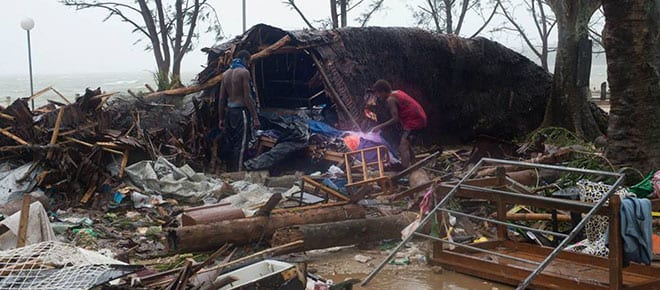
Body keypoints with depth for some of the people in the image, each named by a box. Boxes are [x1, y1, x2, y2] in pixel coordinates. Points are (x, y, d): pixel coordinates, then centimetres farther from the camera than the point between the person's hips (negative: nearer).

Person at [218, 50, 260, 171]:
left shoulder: (226, 74, 12)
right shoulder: (244, 72, -9)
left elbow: (222, 99, 12)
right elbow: (247, 97, -14)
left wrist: (221, 119, 16)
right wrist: (255, 118, -14)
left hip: (229, 111, 7)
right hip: (241, 111, -7)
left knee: (229, 143, 13)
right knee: (240, 145, -7)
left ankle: (229, 171, 19)